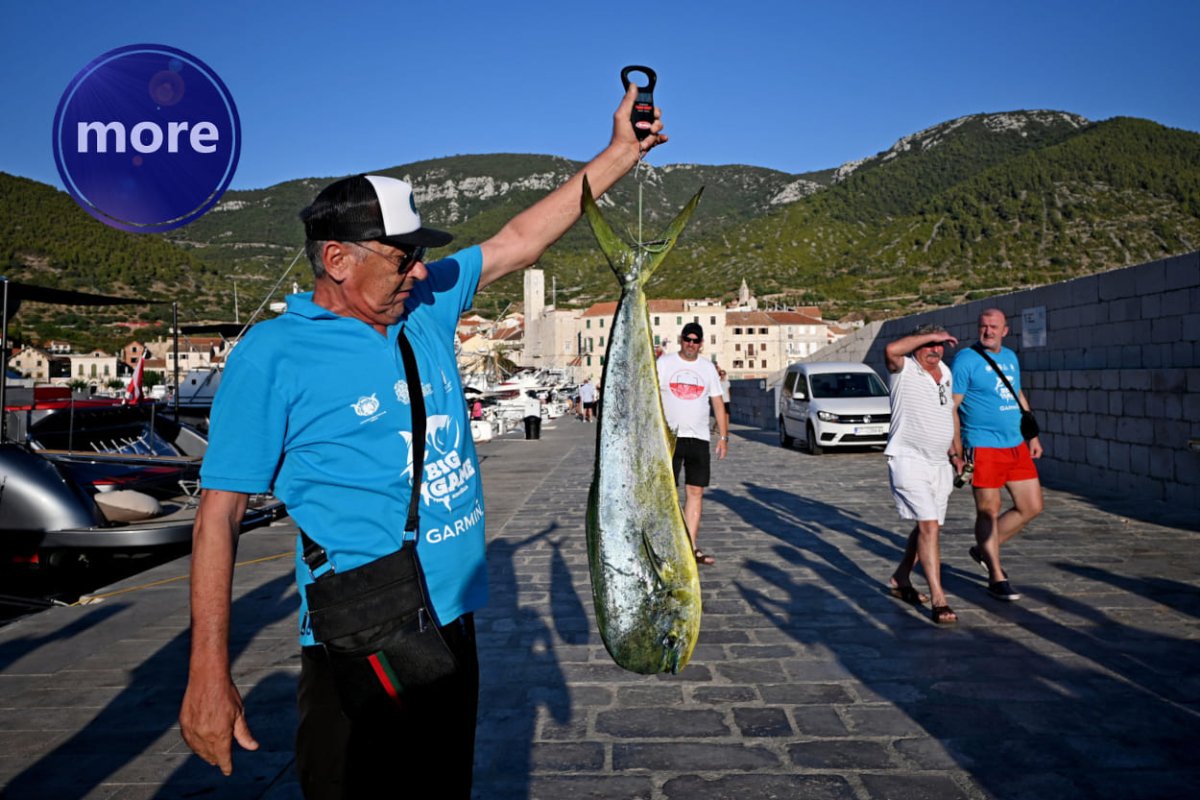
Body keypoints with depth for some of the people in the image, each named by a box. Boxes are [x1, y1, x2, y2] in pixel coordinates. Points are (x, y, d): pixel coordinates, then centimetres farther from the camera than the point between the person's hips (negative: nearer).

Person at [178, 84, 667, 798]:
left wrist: (621, 152, 12)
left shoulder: (427, 307, 4)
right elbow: (220, 514, -10)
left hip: (454, 626, 6)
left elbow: (523, 239, 11)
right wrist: (209, 673, -14)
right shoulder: (273, 356, -11)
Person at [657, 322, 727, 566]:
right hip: (669, 437, -3)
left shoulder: (708, 367, 12)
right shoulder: (664, 362, 3)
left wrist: (723, 436, 7)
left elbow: (718, 403, 13)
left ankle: (691, 547, 7)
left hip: (699, 438, 3)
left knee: (696, 492, 2)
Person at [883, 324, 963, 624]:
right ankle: (938, 600, -12)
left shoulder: (945, 372, 13)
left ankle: (900, 579, 33)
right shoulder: (904, 370, -9)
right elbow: (891, 349, -32)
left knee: (926, 526, 15)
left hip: (940, 464, 8)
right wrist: (930, 335, -21)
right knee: (929, 526, -14)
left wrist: (955, 452, 20)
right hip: (909, 461, -8)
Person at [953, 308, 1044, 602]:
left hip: (1017, 446, 8)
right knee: (989, 512, 0)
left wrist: (1032, 435, 21)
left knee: (1032, 506, 9)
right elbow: (951, 406, -11)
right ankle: (996, 578, 12)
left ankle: (984, 550, 25)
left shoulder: (1010, 357, 14)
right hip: (984, 447, -7)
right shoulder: (966, 359, -8)